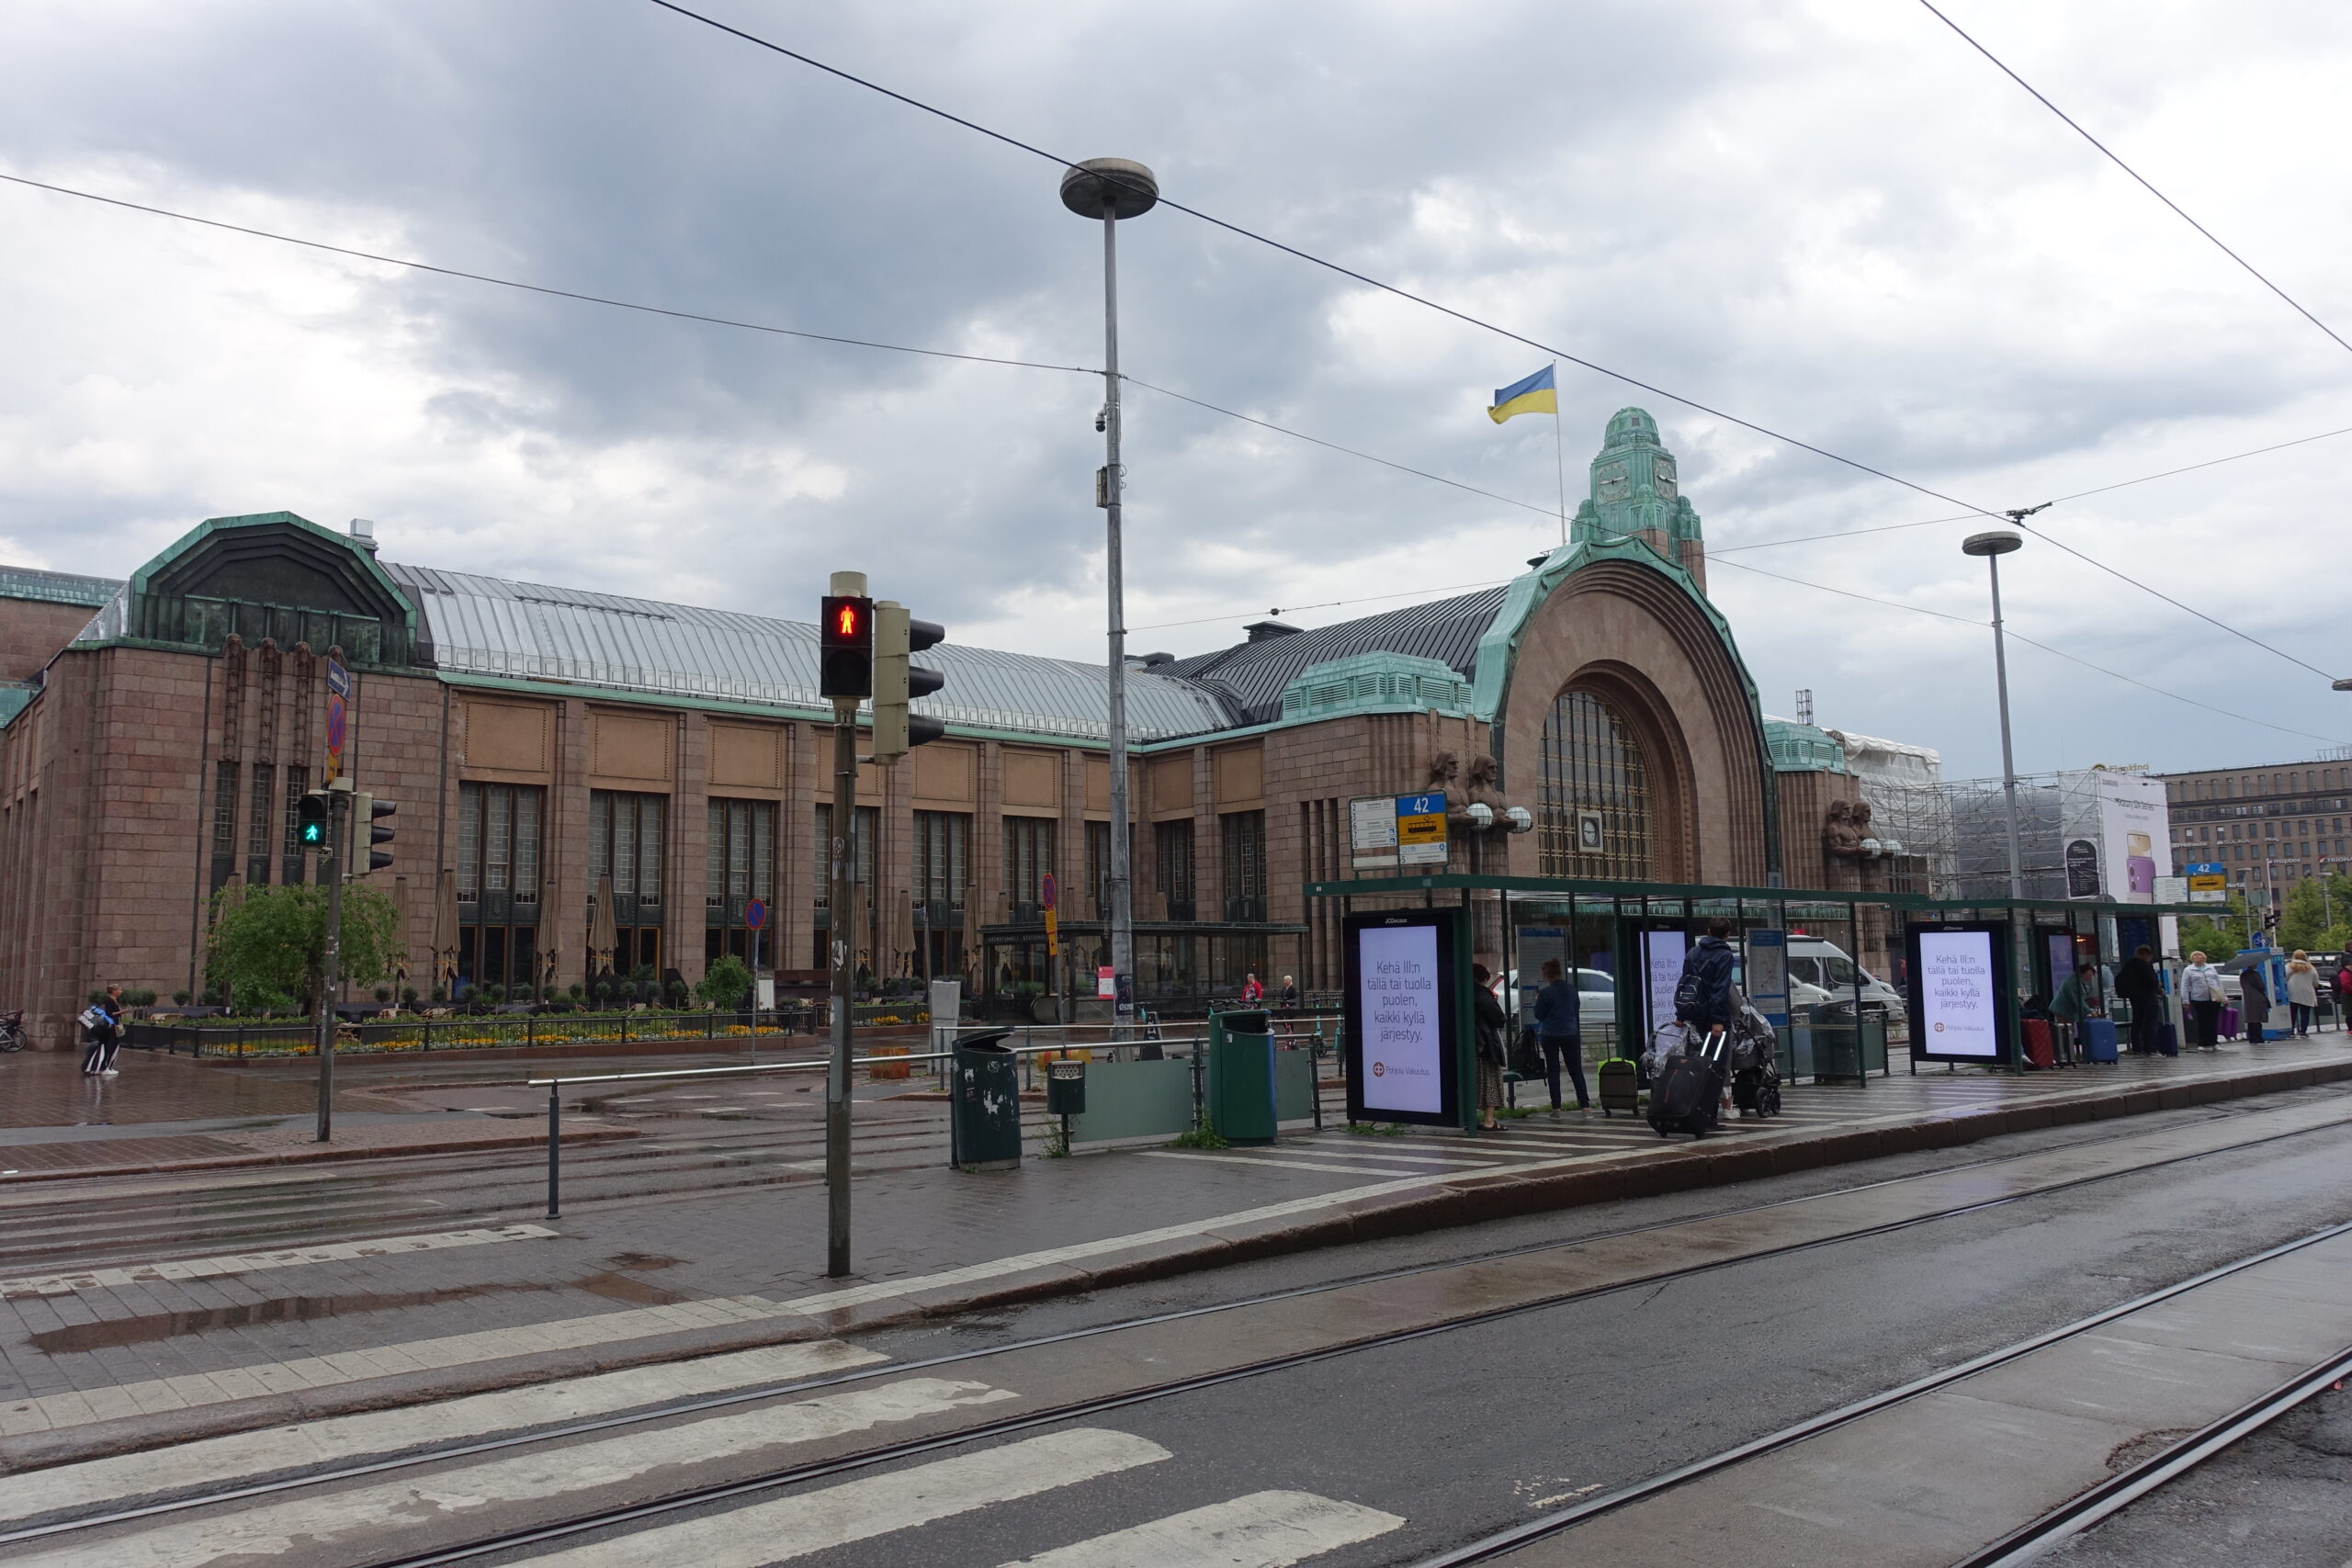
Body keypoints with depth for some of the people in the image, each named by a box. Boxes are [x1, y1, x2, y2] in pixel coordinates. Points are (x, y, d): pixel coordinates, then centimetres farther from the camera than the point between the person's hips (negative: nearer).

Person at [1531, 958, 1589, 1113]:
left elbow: (1538, 1014, -6)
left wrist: (1537, 1000, 9)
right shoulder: (1571, 988, 3)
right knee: (1576, 1069, 8)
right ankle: (1584, 1104, 3)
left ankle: (1556, 1106, 2)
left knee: (1553, 1071, 4)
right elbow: (1577, 1009, 14)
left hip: (1550, 1035, -4)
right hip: (1570, 1032, 4)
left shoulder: (1546, 993, -14)